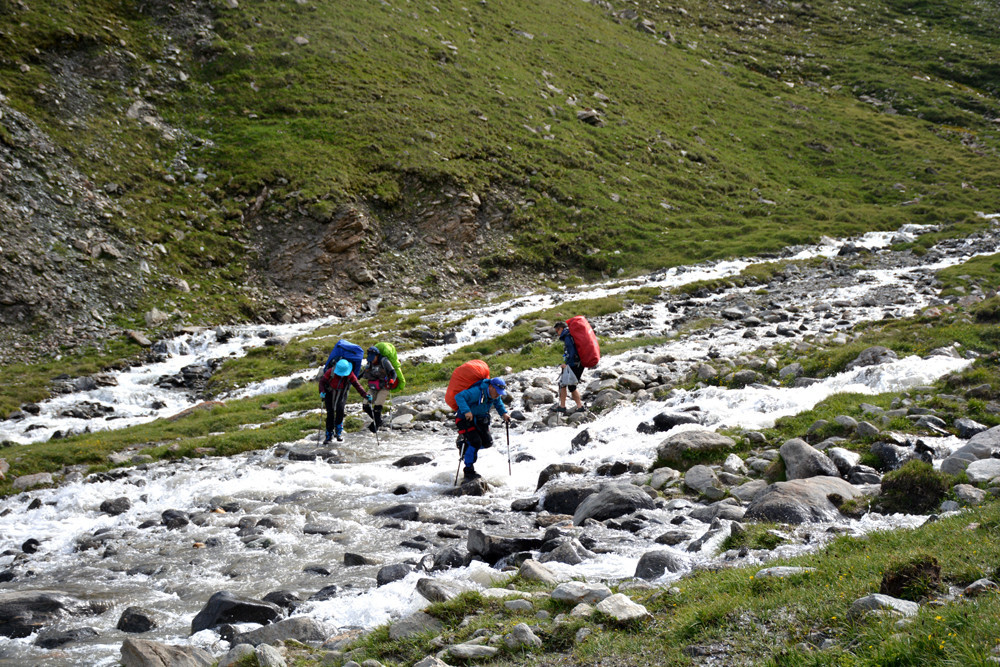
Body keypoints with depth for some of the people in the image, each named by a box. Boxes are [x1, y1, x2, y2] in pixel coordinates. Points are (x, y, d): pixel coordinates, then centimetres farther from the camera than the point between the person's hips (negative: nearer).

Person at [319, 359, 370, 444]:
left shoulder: (350, 375, -20)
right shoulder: (331, 371, -24)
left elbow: (357, 385, -15)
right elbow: (322, 381, -16)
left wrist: (365, 395, -25)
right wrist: (322, 392, -33)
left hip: (341, 394, 0)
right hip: (330, 393, 0)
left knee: (340, 410, -24)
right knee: (330, 413, -8)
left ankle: (339, 432, -7)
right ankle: (329, 435, 4)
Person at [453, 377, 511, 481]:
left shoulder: (494, 395, -6)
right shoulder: (477, 392, -31)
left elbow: (498, 403, 16)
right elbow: (459, 397, -39)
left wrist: (503, 413, -3)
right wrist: (466, 411, -51)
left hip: (479, 420, 8)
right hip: (465, 419, -8)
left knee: (487, 443, -1)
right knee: (476, 442, -21)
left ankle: (465, 445, 24)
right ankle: (469, 471, -9)